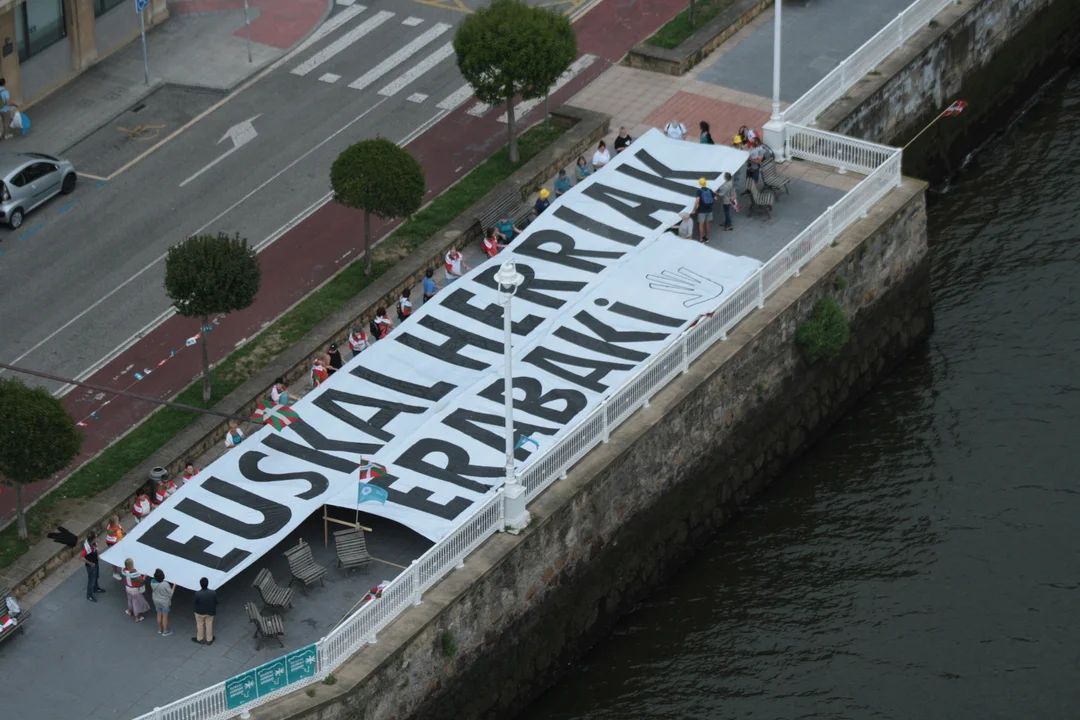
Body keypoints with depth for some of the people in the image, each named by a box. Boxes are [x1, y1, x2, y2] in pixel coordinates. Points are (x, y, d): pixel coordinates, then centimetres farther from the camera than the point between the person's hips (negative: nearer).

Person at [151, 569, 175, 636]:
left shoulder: (152, 582, -18)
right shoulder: (165, 585, -33)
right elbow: (170, 594, -20)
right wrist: (174, 586, -9)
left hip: (156, 601, 5)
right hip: (165, 602, -5)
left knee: (159, 615, 24)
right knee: (165, 616, 14)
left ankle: (160, 629, 42)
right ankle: (165, 631, 29)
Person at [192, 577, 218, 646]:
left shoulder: (197, 594, -34)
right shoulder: (213, 593, -28)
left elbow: (195, 602, -19)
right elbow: (216, 602, -14)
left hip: (200, 612, -1)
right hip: (210, 612, 1)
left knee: (200, 625, 23)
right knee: (209, 625, 23)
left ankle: (200, 639, 42)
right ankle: (209, 640, 39)